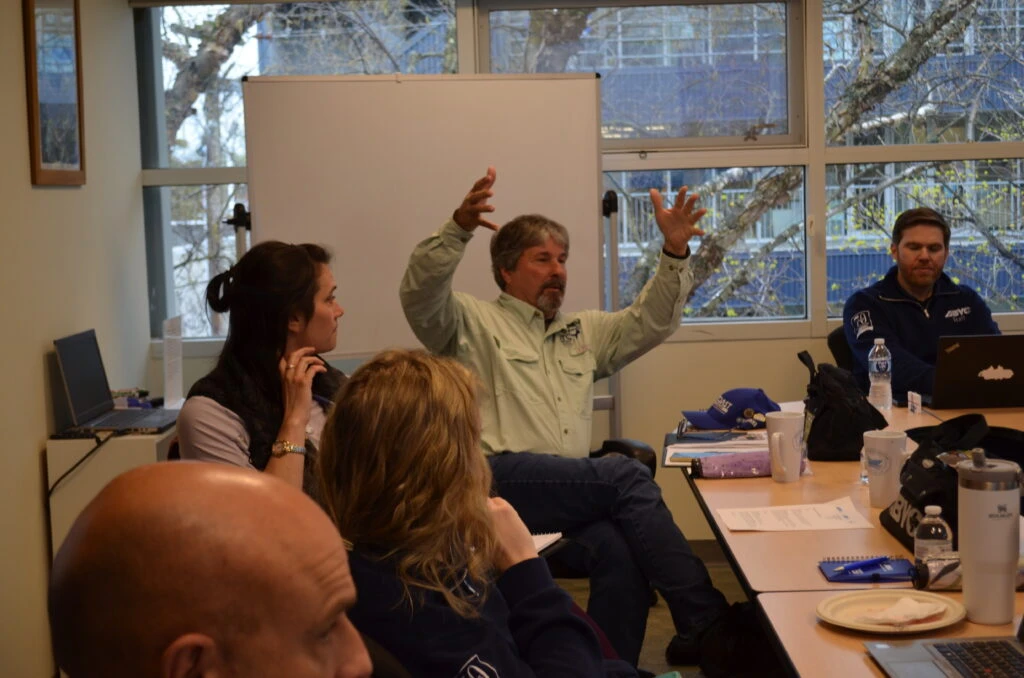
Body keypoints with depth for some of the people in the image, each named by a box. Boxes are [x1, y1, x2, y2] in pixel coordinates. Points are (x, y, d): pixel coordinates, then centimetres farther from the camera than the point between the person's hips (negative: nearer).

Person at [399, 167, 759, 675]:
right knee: (628, 474, -25)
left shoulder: (582, 332, 29)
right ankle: (706, 620, -23)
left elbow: (649, 323, 20)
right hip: (497, 477, -5)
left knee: (616, 547, -29)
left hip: (569, 490, 6)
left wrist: (675, 253, 5)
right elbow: (421, 296, -8)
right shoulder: (475, 323, 11)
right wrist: (459, 227, -25)